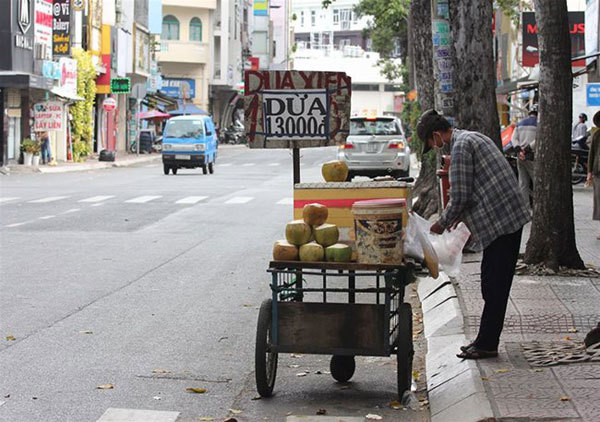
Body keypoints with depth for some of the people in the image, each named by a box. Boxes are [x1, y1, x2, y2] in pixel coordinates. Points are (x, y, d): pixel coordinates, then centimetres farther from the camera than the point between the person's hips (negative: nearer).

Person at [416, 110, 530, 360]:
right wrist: (458, 217, 24)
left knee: (494, 286, -5)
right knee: (493, 284, 14)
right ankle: (486, 341, 19)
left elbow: (460, 196, -14)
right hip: (511, 216, 10)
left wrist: (442, 224, 1)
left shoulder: (460, 146, -12)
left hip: (501, 221, -10)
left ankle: (486, 345, 0)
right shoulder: (473, 138, 19)